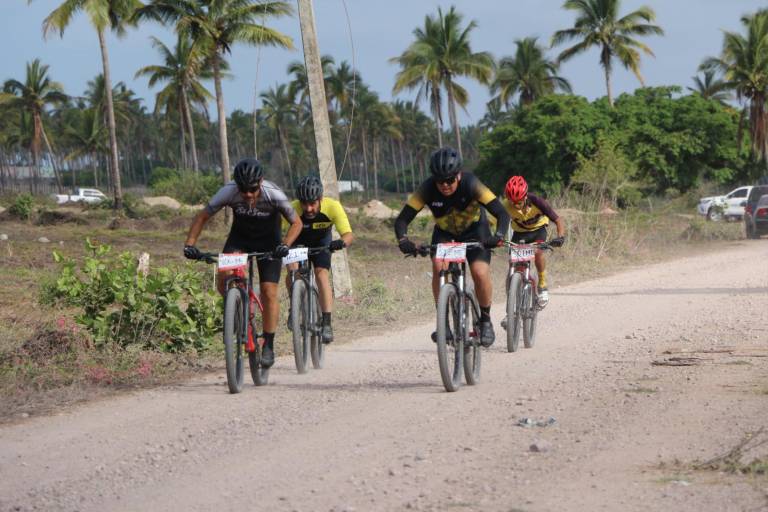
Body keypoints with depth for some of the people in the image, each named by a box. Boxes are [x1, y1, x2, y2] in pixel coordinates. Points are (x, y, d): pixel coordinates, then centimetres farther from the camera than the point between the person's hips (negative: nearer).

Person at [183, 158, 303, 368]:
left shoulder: (274, 195, -32)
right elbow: (202, 217, -16)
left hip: (268, 241, -1)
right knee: (224, 277, -24)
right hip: (240, 236, 1)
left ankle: (268, 346, 3)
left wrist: (285, 244, -36)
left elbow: (296, 223, -19)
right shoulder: (228, 192, -28)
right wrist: (189, 244, -28)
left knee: (269, 292, -9)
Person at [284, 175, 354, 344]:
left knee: (322, 273, -20)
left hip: (321, 241, 0)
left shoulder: (332, 207, -33)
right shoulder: (293, 209, -35)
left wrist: (341, 242, -59)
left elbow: (348, 234, -37)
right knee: (292, 269, -25)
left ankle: (327, 324, -18)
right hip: (298, 241, 0)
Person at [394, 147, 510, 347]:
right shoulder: (427, 189, -27)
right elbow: (402, 219, -25)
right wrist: (403, 240, -45)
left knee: (480, 273, -21)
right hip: (445, 231, 1)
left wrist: (499, 235, -52)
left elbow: (502, 213, -33)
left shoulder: (470, 184, -31)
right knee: (439, 267, -26)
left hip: (474, 229, -1)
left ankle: (485, 321, 2)